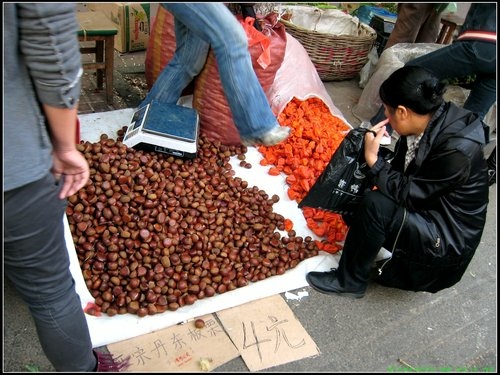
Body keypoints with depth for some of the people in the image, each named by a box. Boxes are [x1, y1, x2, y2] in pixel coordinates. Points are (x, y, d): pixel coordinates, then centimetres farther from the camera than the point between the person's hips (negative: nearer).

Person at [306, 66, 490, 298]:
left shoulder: (456, 150, -30)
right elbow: (402, 171, 5)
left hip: (447, 241, -8)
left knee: (376, 205, -27)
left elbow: (408, 194, -24)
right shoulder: (430, 120, -7)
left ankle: (349, 281, -6)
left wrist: (373, 160, -23)